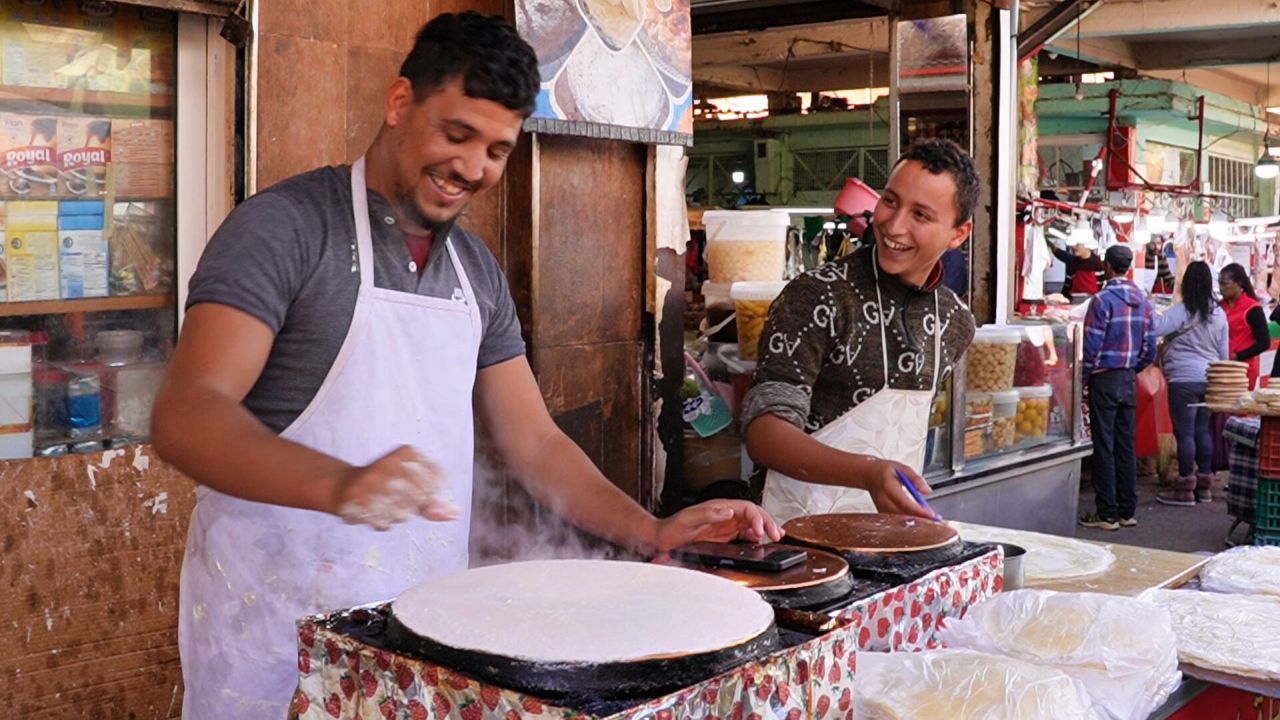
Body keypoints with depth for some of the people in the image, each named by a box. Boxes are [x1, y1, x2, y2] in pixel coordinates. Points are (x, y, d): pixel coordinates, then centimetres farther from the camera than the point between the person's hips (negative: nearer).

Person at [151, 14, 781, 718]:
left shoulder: (478, 271, 9)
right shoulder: (286, 225, -11)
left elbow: (533, 442, 11)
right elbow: (186, 415, -21)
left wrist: (651, 532, -3)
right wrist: (340, 484, -38)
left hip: (430, 625, 6)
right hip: (275, 630, -5)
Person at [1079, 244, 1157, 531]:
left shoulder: (1102, 300, -13)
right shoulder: (1142, 300, 7)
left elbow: (1092, 345, -15)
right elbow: (1150, 347, 8)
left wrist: (1084, 375, -3)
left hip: (1105, 379, -6)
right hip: (1130, 380, 6)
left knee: (1104, 446, -2)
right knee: (1126, 445, 11)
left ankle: (1107, 514, 0)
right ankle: (1127, 510, 16)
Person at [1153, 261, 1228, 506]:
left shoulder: (1181, 312, -13)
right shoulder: (1219, 313, 7)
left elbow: (1154, 328, -24)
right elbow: (1224, 351, 13)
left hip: (1184, 379, -7)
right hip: (1210, 379, 7)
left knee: (1184, 433, -3)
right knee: (1203, 431, 13)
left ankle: (1185, 489, 0)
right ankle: (1204, 485, 19)